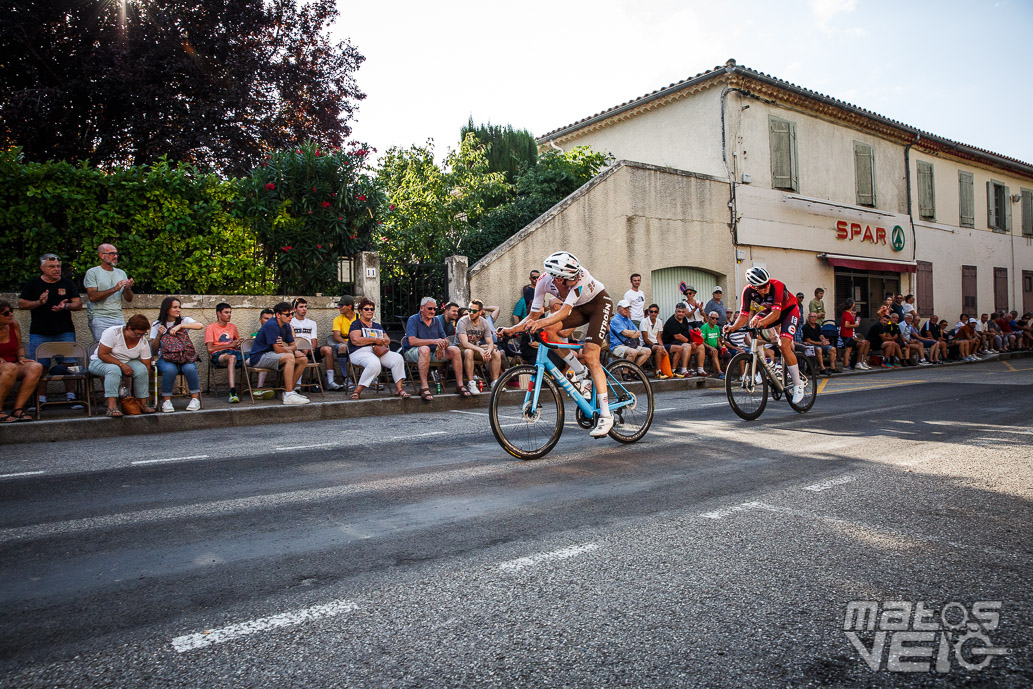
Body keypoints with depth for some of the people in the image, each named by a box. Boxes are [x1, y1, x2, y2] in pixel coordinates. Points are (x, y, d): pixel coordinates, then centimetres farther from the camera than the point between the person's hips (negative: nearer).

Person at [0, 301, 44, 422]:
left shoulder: (14, 325, 5)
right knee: (11, 368, -39)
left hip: (12, 364, 6)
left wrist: (21, 357, -1)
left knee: (36, 367, -24)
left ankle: (17, 409, -24)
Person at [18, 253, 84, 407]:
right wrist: (39, 302, -13)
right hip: (39, 334, 0)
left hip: (65, 332, 0)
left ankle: (70, 397, 0)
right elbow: (21, 304, 5)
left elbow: (79, 304, 4)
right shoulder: (32, 284, 8)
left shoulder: (68, 284, 10)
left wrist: (66, 306, -17)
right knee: (40, 367, 0)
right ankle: (41, 399, 8)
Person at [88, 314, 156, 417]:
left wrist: (147, 389, -9)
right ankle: (111, 407, -44)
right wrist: (121, 365, -29)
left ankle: (143, 403, -20)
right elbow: (101, 354, -23)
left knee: (141, 369, -27)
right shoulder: (113, 332, -22)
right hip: (101, 362, -4)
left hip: (126, 363, 4)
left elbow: (147, 366, -7)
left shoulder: (143, 342, -10)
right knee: (114, 369, -38)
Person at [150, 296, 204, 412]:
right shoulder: (157, 325, 8)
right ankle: (166, 400, -18)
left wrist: (180, 326, -20)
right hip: (166, 358, 0)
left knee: (190, 368, -33)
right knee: (170, 369, -34)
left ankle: (195, 398, -17)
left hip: (186, 357, 0)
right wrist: (159, 335, -11)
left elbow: (200, 326, -16)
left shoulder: (184, 320, 8)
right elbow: (154, 351, 5)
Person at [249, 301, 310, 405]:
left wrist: (284, 347, -15)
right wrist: (293, 351, -7)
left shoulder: (286, 326, 7)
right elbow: (278, 350, -24)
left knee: (303, 359, -1)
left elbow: (293, 346, 9)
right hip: (258, 357, -9)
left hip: (271, 355, 9)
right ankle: (288, 396, -33)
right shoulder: (271, 325, -21)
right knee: (289, 357, -33)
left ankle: (289, 390, 3)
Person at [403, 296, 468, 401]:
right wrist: (433, 341, -26)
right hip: (413, 352, -6)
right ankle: (424, 387, -40)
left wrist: (442, 346, -16)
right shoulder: (413, 320, -6)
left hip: (434, 353, 6)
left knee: (455, 350, -13)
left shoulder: (436, 321, 13)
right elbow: (412, 341, -20)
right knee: (425, 349, -39)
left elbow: (445, 339, 11)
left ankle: (459, 385, -10)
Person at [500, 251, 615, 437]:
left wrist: (541, 322, -60)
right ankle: (580, 372, -4)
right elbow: (534, 315, -14)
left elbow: (565, 311, -44)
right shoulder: (544, 282, -21)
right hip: (580, 307, 5)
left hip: (599, 302, -5)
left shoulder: (578, 275, -36)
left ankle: (606, 416, -17)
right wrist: (512, 329, -29)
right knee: (549, 328, -21)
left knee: (590, 356, -19)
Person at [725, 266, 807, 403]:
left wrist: (761, 322, -63)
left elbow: (776, 313, -44)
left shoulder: (777, 285, -37)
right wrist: (734, 327, -46)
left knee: (783, 345, -23)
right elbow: (744, 314, -26)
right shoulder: (748, 291, -24)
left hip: (789, 310, -5)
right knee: (751, 327, -22)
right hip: (770, 310, 5)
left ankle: (798, 385, -8)